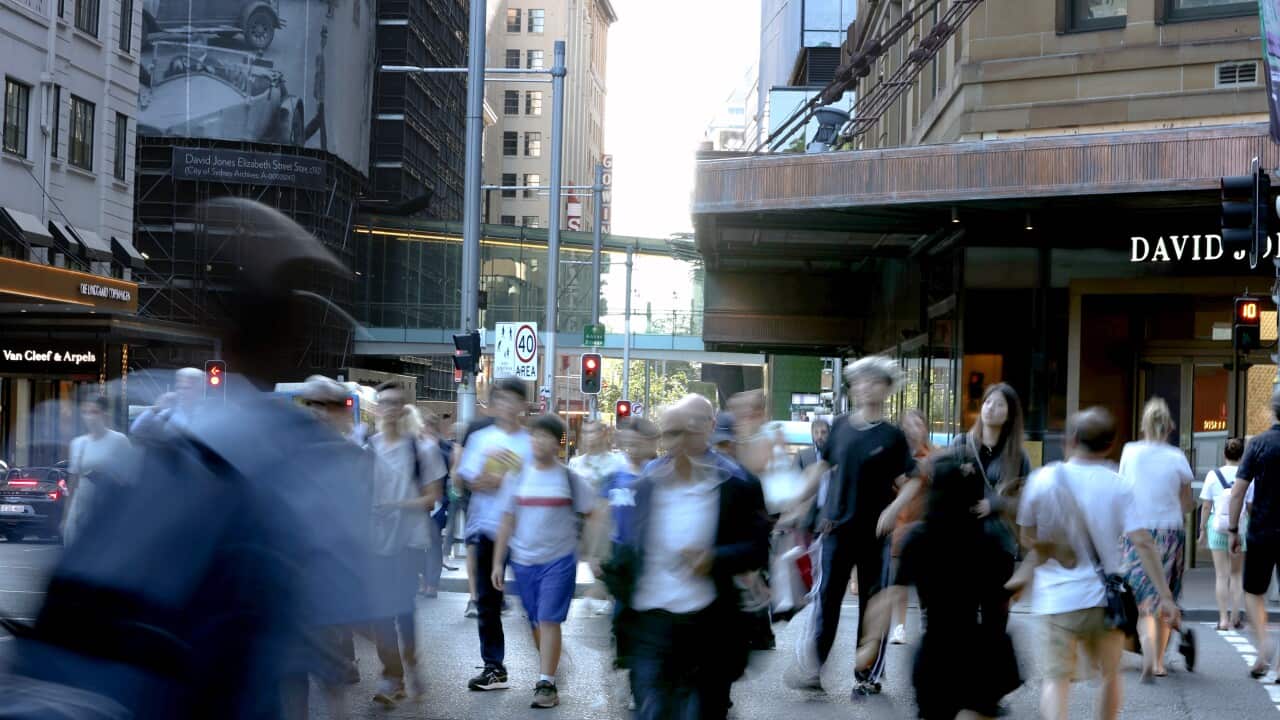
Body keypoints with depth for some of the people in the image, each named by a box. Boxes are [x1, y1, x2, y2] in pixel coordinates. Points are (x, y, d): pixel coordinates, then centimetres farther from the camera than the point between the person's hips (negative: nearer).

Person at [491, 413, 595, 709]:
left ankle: (547, 684, -9)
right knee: (535, 621, 13)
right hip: (523, 561, 4)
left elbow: (591, 517, 3)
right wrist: (498, 562, 4)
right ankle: (549, 671, 29)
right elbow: (507, 522, 7)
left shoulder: (570, 478, -4)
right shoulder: (518, 478, 3)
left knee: (549, 621, -10)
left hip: (559, 560, -4)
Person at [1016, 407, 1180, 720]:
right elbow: (1143, 543, -11)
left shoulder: (1043, 479, -1)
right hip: (1106, 598, 1)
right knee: (1110, 674, 21)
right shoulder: (1117, 486, -3)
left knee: (1056, 679, -2)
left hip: (1058, 599, -1)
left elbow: (1028, 538, 7)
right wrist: (1165, 595, -8)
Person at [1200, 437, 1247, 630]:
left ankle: (1223, 618, 0)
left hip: (1218, 528, 0)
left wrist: (1203, 528, 9)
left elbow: (1206, 506, -2)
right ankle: (1235, 618, 16)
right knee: (1237, 574, 14)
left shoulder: (1213, 475, -4)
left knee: (1221, 575, 4)